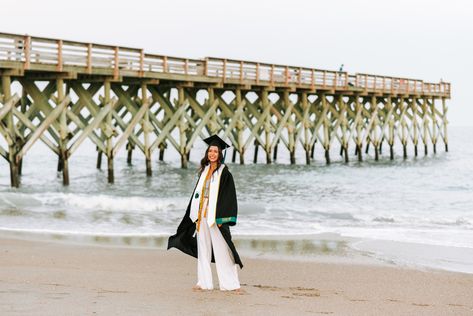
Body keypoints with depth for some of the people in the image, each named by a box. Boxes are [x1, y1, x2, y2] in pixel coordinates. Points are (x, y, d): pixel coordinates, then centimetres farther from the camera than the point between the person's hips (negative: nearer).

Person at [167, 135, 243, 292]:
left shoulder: (224, 173, -7)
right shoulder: (204, 171, 12)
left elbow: (228, 196, -11)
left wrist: (221, 219, -17)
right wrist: (196, 215, 12)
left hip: (215, 216, -6)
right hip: (202, 215, 6)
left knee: (222, 250, -6)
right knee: (203, 250, 8)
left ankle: (231, 283, -2)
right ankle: (204, 282, 14)